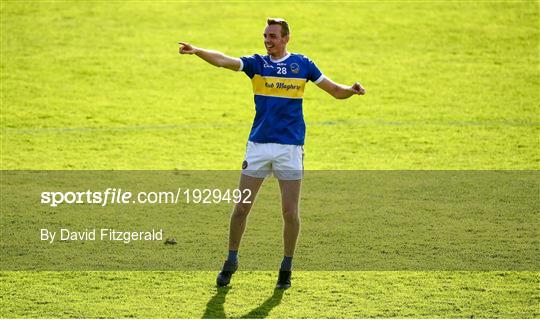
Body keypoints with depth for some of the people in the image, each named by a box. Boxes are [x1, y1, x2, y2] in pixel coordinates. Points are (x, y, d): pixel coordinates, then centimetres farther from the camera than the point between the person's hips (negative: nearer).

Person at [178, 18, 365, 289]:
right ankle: (231, 261, 17)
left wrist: (351, 90, -14)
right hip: (258, 145, 1)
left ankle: (286, 267, 14)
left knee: (290, 211, -2)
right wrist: (196, 51, -30)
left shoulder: (301, 64, 4)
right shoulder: (257, 63, 4)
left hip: (290, 147, -1)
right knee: (241, 207, 0)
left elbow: (336, 91, 9)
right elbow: (223, 60, -12)